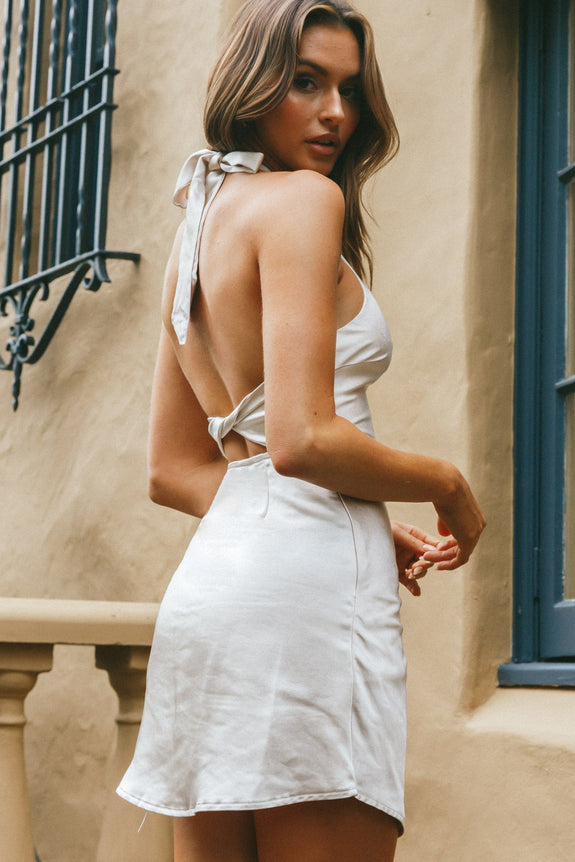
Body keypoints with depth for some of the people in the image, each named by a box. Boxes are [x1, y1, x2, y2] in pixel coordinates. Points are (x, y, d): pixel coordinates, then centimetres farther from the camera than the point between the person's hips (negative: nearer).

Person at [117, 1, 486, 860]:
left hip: (213, 573, 9)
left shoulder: (198, 223, 21)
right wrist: (449, 487, 0)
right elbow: (301, 439, -17)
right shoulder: (303, 197, -5)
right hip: (304, 582, -9)